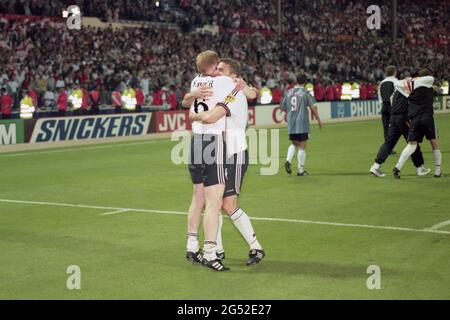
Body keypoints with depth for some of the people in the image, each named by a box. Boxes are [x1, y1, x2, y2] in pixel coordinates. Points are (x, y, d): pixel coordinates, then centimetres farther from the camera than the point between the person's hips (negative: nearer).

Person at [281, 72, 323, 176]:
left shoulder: (288, 92, 7)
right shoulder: (305, 93, -7)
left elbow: (283, 107, 13)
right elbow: (312, 107, -11)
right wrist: (319, 120, -3)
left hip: (291, 124, 5)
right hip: (302, 124, -4)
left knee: (294, 144, 20)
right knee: (302, 147, 2)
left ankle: (288, 160, -4)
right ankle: (301, 170, 4)